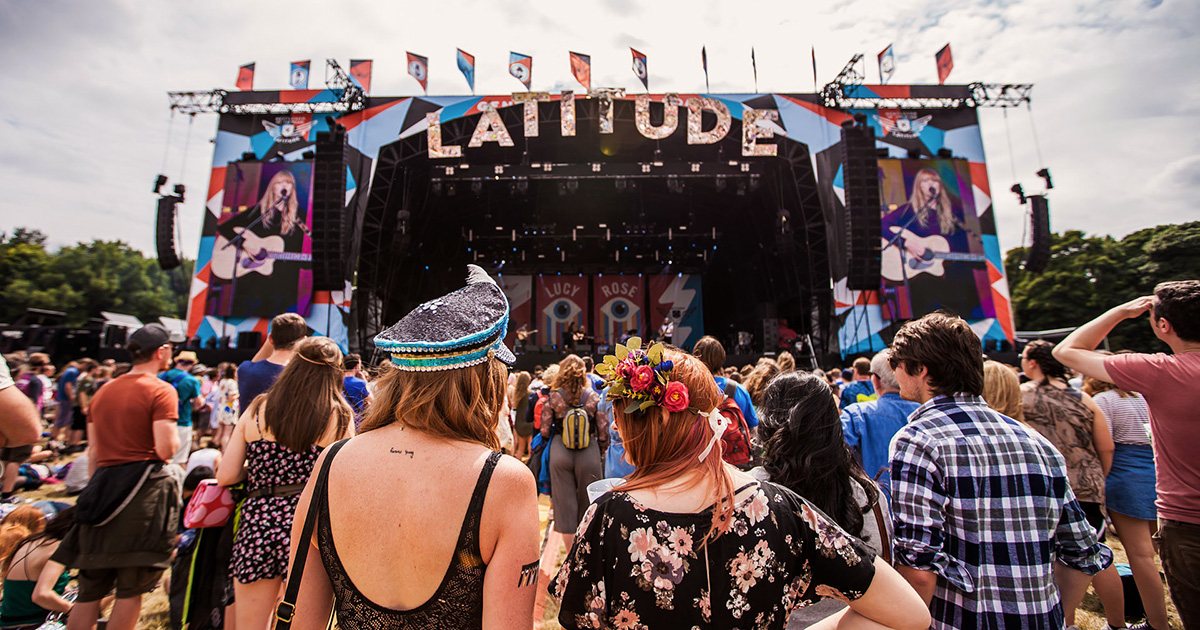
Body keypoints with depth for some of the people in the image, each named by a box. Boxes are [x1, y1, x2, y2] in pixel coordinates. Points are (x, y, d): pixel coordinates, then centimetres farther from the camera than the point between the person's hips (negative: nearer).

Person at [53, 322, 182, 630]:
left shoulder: (103, 391, 13)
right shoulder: (161, 391, -11)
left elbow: (93, 452, 16)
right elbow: (165, 450, -17)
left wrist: (97, 488, 24)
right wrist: (176, 436, 4)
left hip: (103, 488, 7)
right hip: (146, 489, -7)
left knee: (91, 588, 16)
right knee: (131, 588, 5)